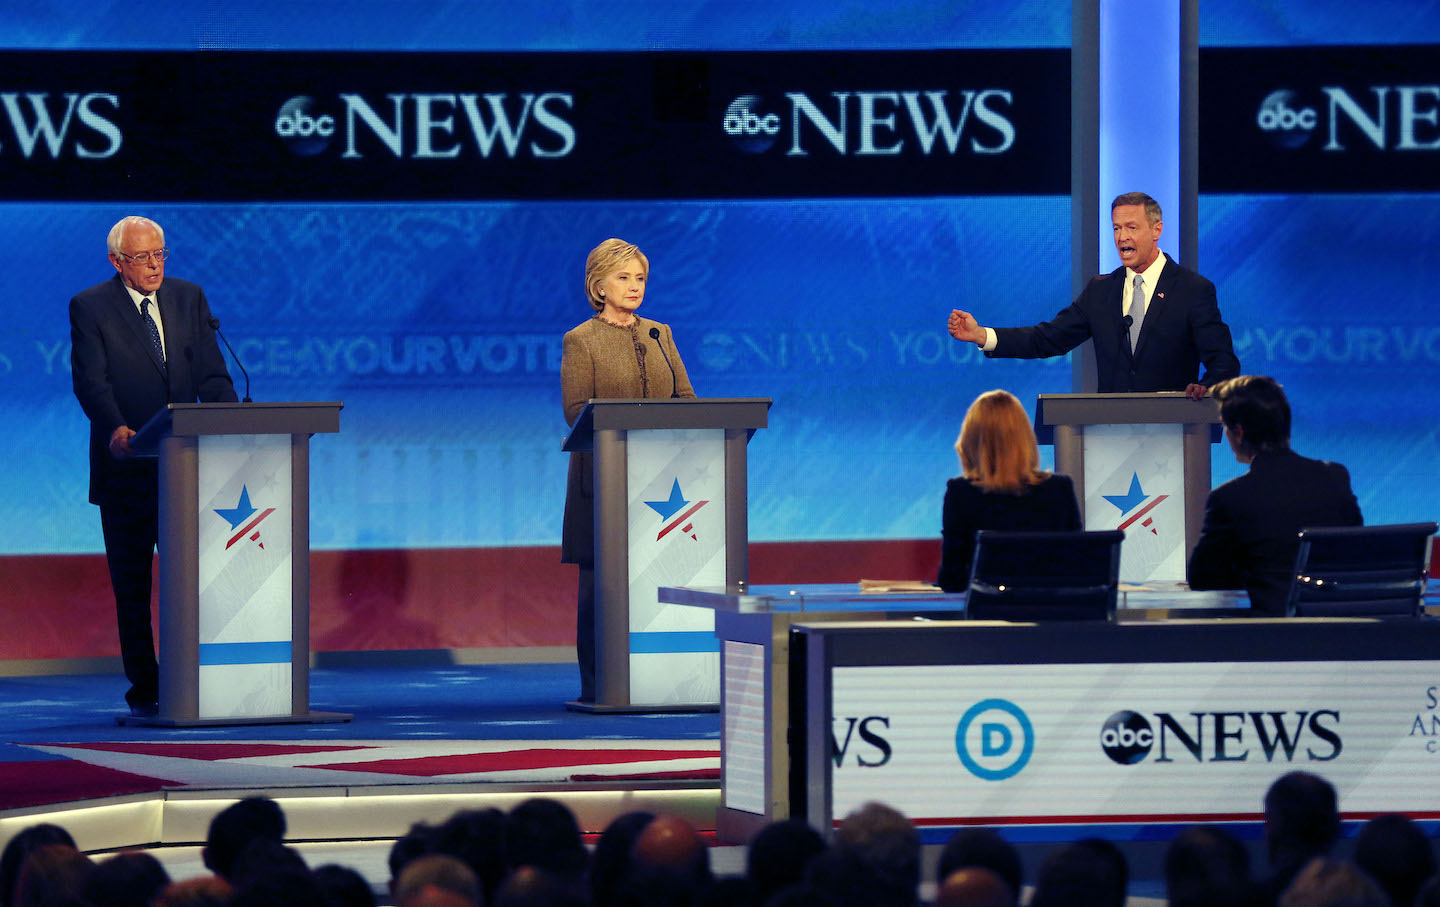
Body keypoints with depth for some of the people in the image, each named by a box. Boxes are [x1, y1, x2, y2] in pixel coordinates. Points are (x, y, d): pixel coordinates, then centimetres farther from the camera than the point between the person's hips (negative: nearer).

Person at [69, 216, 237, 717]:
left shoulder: (189, 298, 10)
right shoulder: (90, 307, -1)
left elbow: (211, 373, 7)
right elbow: (91, 380, -13)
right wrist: (115, 428, -31)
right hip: (126, 464, -2)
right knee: (131, 582, 3)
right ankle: (144, 690, 9)